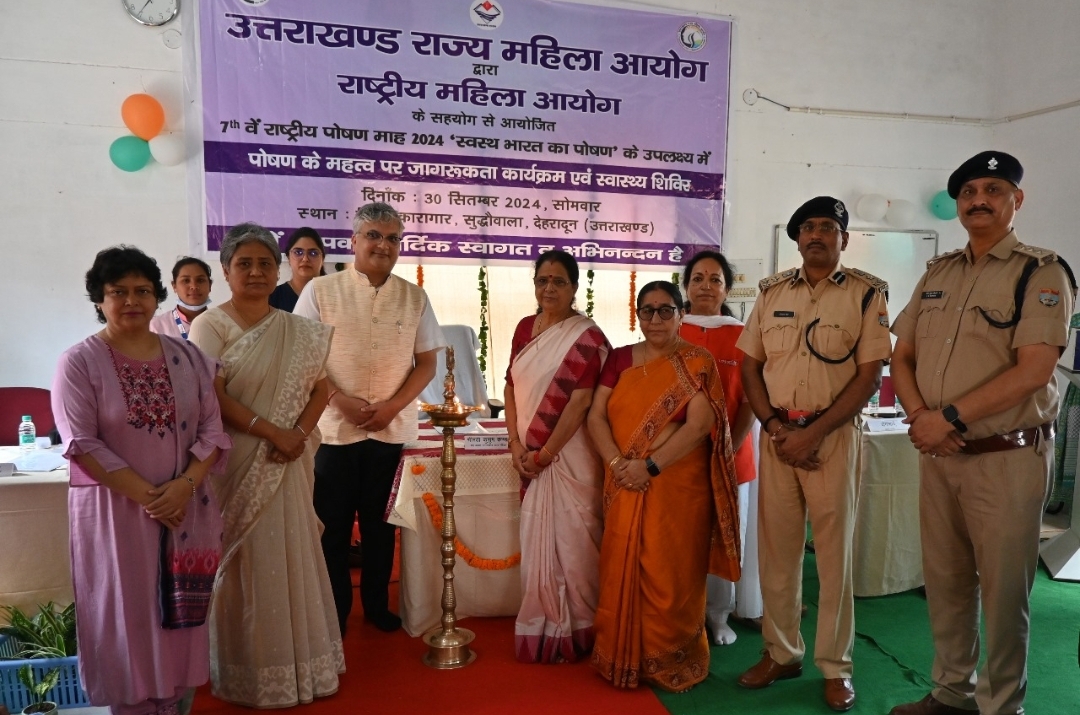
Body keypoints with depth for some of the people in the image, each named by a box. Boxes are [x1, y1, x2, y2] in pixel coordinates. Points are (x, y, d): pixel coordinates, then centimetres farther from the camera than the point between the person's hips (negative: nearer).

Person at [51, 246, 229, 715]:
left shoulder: (187, 356, 5)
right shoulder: (78, 362, -5)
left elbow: (211, 430, 2)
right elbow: (82, 444, -12)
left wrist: (185, 485, -14)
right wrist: (147, 495, -17)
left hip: (187, 509, 3)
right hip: (114, 512, -3)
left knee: (181, 618, 10)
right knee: (127, 618, 5)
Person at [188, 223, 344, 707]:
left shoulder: (297, 330, 8)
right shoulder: (210, 326, -5)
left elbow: (320, 387, 7)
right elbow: (213, 398, -12)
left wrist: (300, 434, -10)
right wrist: (273, 431, -17)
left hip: (287, 463, 4)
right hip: (235, 463, -4)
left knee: (293, 556, 9)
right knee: (244, 563, 4)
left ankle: (300, 662, 24)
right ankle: (248, 672, 18)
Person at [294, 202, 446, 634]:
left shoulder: (415, 297, 4)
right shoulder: (320, 291, -3)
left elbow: (427, 362, 4)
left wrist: (392, 406, -9)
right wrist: (341, 400, -14)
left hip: (394, 429, 2)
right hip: (335, 427, -2)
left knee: (380, 522, 14)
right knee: (333, 525, 8)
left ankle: (377, 605, 31)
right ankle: (334, 612, 24)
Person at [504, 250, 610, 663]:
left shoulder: (587, 337, -11)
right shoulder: (525, 328, 8)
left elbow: (581, 401, -16)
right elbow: (511, 385, 9)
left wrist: (546, 453, -13)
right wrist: (516, 443, -2)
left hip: (569, 454, -5)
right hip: (529, 454, 6)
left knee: (571, 541, 4)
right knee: (537, 543, 14)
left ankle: (575, 631, 23)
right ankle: (540, 628, 31)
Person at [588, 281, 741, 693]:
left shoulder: (697, 364, -3)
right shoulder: (620, 359, 8)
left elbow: (699, 425, -13)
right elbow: (596, 417, 2)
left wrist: (650, 466, -19)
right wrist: (617, 463, -13)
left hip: (677, 487, -3)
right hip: (624, 488, 4)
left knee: (669, 577, 4)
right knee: (622, 573, 9)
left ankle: (670, 662, 24)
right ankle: (623, 659, 26)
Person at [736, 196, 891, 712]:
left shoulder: (867, 293, 0)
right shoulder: (772, 292, 9)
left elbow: (869, 375, -6)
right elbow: (749, 366, 9)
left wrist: (813, 433, -13)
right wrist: (775, 427, -5)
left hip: (834, 434, -3)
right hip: (776, 432, 3)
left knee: (834, 550, 4)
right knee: (776, 547, 9)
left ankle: (835, 666, 18)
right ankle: (781, 652, 24)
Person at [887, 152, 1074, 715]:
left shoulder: (1040, 273, -6)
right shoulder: (936, 274, 11)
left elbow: (1033, 370, -18)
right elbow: (902, 355, 9)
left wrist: (949, 417, -19)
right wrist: (919, 415, -8)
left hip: (1006, 457, -5)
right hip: (936, 454, 5)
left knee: (1003, 591, 6)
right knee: (945, 581, 15)